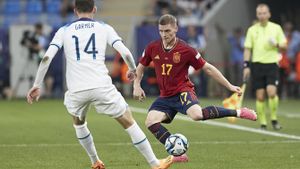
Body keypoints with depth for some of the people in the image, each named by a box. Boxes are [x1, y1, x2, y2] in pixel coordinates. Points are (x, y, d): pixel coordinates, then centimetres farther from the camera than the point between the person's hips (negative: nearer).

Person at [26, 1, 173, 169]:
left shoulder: (64, 31, 13)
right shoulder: (104, 28, 10)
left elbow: (47, 58, 0)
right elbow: (125, 53, 0)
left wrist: (37, 85, 5)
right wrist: (133, 70, 20)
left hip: (76, 90, 2)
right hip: (101, 87, -2)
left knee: (79, 122, 33)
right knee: (129, 122, 11)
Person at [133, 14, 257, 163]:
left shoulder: (186, 50, -11)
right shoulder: (152, 48, -1)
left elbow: (208, 68, -3)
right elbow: (141, 66, 17)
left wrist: (229, 86, -2)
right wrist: (137, 86, 2)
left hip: (183, 91, -5)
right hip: (165, 96, 5)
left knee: (196, 114, -35)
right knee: (150, 121, -19)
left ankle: (238, 113, -17)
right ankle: (179, 154, -13)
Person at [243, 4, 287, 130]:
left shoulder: (276, 28, 6)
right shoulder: (252, 30, 7)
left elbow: (284, 45, 10)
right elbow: (247, 49, 7)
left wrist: (277, 45, -12)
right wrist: (246, 66, -1)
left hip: (272, 64, -1)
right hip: (257, 64, 1)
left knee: (272, 92, -17)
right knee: (260, 96, -1)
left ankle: (274, 119, 1)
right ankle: (263, 123, 9)